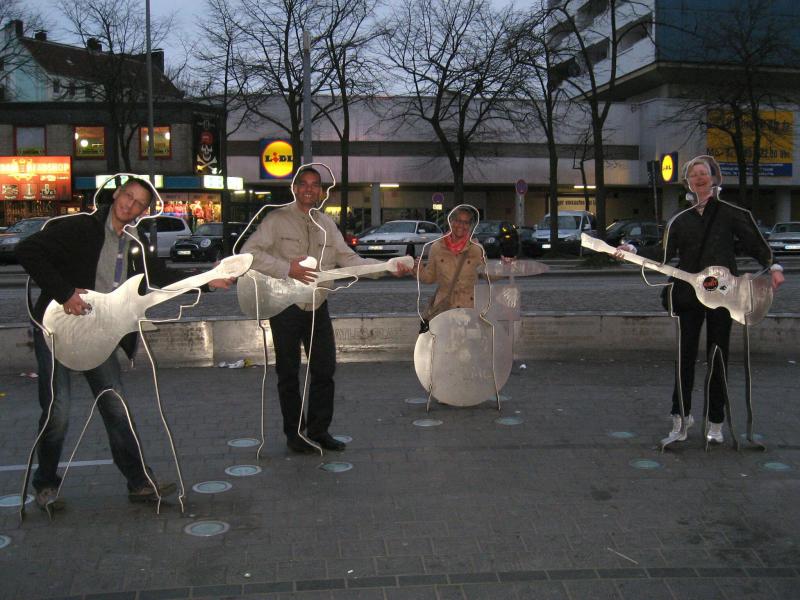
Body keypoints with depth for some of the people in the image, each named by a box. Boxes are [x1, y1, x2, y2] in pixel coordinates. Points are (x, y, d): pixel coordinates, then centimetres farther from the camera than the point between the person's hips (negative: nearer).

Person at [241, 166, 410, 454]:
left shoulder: (327, 224, 11)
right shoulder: (277, 220, -5)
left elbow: (349, 259, 8)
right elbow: (249, 252, -13)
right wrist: (287, 269, -22)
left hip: (318, 308, 5)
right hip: (286, 308, -5)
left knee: (325, 369, 6)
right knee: (289, 373, 5)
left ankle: (318, 430, 20)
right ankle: (294, 433, 18)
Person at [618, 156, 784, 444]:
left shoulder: (731, 213, 3)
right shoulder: (680, 220, 10)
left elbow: (756, 244, 4)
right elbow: (664, 256, 4)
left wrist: (773, 267, -11)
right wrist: (633, 252, -8)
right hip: (689, 295, 2)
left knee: (717, 358, 3)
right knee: (685, 357, 2)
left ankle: (716, 424, 12)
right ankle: (681, 420, 7)